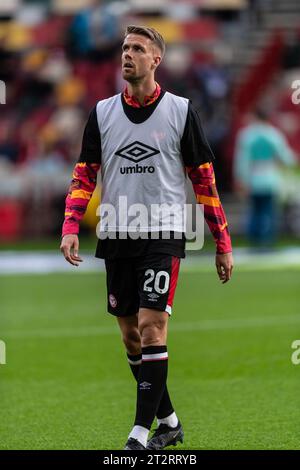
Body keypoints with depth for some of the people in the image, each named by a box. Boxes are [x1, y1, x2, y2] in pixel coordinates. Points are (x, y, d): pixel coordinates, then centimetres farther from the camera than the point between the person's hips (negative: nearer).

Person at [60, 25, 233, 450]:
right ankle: (168, 421, 20)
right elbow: (84, 175, 10)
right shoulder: (102, 112, 8)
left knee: (151, 327, -15)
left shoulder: (181, 111, 0)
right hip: (116, 239, 4)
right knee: (130, 334, 7)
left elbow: (205, 180, 3)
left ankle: (141, 432, -14)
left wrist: (223, 244, 2)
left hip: (163, 236, -4)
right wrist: (70, 228, -5)